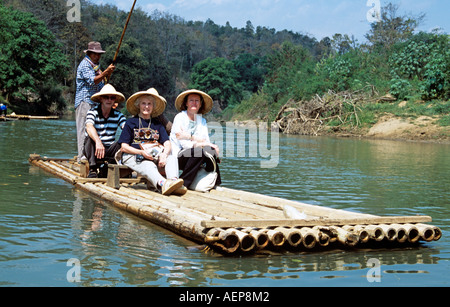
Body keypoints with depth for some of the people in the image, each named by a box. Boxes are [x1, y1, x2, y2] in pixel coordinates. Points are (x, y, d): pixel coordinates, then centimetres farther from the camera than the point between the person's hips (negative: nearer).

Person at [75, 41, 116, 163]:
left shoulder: (95, 65, 22)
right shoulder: (85, 64, -8)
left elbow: (102, 82, 25)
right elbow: (93, 81, -21)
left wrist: (108, 73, 9)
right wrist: (106, 72, -26)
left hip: (94, 102, 9)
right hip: (84, 101, -9)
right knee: (84, 128, -11)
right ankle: (82, 156, -12)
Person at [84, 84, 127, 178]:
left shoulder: (118, 115, 3)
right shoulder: (93, 112, -8)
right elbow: (89, 127, -29)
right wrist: (98, 141, -49)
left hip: (110, 150, 2)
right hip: (94, 149, -2)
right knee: (89, 138, -31)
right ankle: (92, 169, -34)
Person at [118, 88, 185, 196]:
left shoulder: (157, 124, 20)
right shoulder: (131, 122, 8)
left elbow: (168, 144, 8)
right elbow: (124, 147, 1)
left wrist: (164, 154, -17)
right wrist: (141, 152, -16)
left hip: (154, 157, 4)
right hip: (132, 157, -4)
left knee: (172, 158, -25)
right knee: (148, 166, -36)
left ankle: (173, 180, -54)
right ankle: (162, 184, -66)